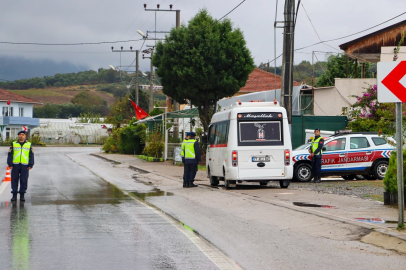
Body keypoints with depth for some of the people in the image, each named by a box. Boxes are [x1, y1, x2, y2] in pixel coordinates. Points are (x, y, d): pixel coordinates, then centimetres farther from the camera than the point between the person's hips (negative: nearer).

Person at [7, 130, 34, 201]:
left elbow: (31, 155, 9)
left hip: (25, 165, 0)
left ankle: (22, 195, 8)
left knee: (24, 180, 0)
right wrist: (10, 164, -2)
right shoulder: (13, 144, 8)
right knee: (14, 180, 2)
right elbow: (10, 155, 7)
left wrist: (30, 165, 0)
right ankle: (14, 195, 8)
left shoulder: (29, 145, 9)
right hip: (15, 165, 0)